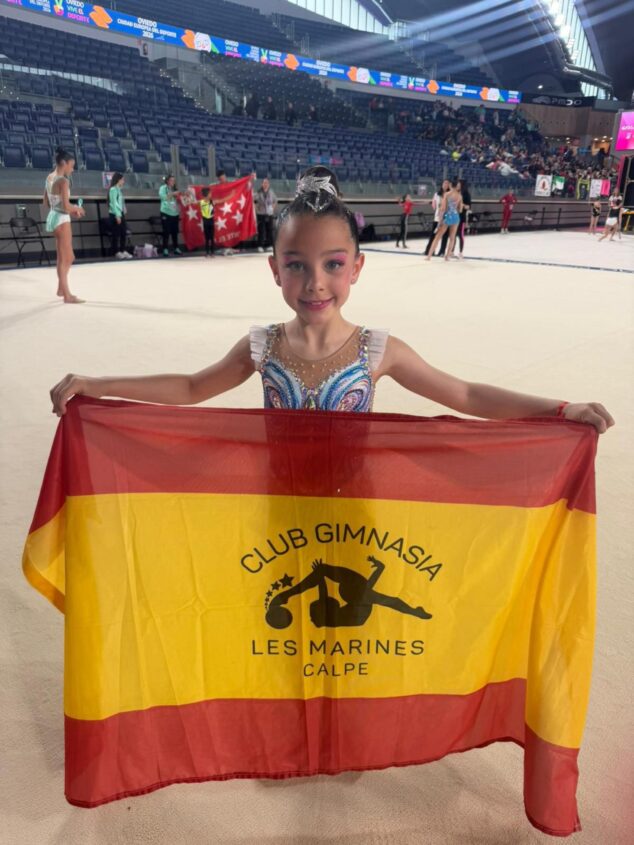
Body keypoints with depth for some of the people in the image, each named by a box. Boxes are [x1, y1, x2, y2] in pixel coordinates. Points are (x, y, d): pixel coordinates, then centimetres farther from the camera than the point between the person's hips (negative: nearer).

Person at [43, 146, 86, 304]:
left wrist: (71, 211, 13)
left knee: (65, 257, 21)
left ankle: (61, 288, 30)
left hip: (53, 217, 9)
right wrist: (77, 208, -3)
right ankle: (67, 295, 2)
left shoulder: (50, 178, 11)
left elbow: (47, 203, 16)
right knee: (65, 258, -3)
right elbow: (66, 206, -24)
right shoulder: (63, 181, -17)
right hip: (61, 220, -9)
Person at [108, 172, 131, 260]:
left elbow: (121, 202, 14)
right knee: (116, 234, -3)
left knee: (124, 233, 8)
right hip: (115, 214, -8)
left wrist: (122, 214, 8)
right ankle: (116, 252, 2)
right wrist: (117, 215, -19)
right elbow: (114, 203, -15)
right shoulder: (113, 189, -10)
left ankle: (123, 250, 15)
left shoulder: (119, 189, 16)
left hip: (121, 214, 8)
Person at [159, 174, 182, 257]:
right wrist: (172, 194, -22)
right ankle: (165, 249, -3)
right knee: (166, 232, -6)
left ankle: (176, 248, 14)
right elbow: (162, 196, -16)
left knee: (175, 232, 7)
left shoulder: (174, 189, 15)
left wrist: (179, 211, 7)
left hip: (175, 214, 5)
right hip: (166, 213, -5)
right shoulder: (163, 188, 1)